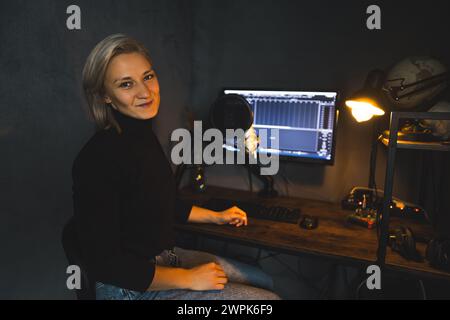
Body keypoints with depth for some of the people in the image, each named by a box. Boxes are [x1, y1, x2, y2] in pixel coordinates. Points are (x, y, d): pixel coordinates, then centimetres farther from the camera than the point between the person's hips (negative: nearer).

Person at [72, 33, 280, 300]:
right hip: (133, 286, -8)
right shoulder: (97, 159, -26)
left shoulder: (145, 135, 1)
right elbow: (103, 263, -23)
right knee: (267, 298, -3)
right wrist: (188, 278, -18)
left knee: (264, 282, 16)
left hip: (167, 256, 8)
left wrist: (217, 217, 21)